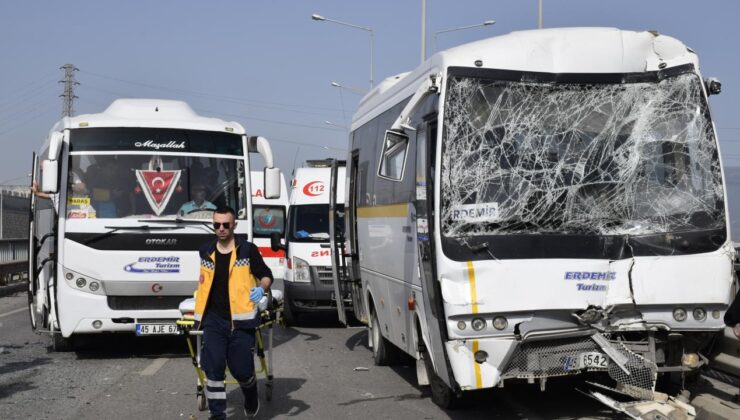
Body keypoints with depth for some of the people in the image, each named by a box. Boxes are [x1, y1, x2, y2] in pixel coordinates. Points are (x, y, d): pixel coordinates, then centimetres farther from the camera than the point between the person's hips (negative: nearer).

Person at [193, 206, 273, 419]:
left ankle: (251, 401, 35)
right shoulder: (206, 251, 9)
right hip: (213, 320, 3)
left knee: (242, 370, 3)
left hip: (240, 320, -3)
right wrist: (202, 296, 23)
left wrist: (261, 288, -18)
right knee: (213, 369, -5)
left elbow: (266, 275, 1)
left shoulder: (248, 249, -4)